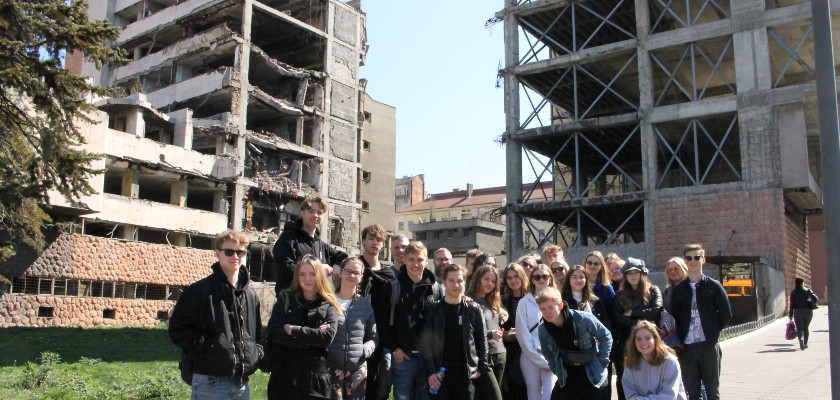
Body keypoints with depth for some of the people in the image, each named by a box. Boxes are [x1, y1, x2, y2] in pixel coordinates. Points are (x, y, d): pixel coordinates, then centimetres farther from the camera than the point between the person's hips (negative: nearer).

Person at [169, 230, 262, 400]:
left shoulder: (251, 295, 14)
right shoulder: (199, 290, -3)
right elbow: (177, 330, -6)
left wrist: (257, 351, 7)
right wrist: (207, 345, -15)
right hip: (210, 383, -5)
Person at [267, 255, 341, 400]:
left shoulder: (329, 307, 5)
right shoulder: (286, 299, 7)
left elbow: (328, 337, -11)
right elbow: (273, 333, -5)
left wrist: (293, 330, -9)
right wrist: (311, 339, -10)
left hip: (316, 380, 0)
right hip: (284, 378, 1)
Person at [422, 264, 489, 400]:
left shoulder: (473, 309, 5)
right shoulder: (433, 310, 2)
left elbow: (482, 339, 10)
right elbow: (426, 342, 0)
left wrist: (482, 368, 4)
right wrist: (430, 372, -9)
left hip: (466, 374, 1)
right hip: (440, 375, 0)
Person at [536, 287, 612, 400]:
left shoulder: (583, 319, -20)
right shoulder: (543, 330, -8)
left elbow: (606, 337, -5)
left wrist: (601, 363, -7)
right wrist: (556, 370, 4)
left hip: (592, 377, -3)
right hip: (566, 378, 3)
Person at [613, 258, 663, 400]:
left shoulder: (653, 291, 8)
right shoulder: (620, 295, 11)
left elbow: (656, 311, -9)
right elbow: (617, 317, -3)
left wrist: (631, 313, -6)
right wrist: (638, 322, -13)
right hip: (625, 344, 1)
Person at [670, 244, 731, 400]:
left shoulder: (713, 286, 2)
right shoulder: (678, 289, 8)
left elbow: (726, 313, 2)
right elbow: (673, 316, 8)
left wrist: (713, 331, 0)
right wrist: (677, 340, 0)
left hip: (709, 346, -2)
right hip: (687, 347, 2)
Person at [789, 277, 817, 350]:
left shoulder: (793, 292, 3)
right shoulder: (808, 291, 5)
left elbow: (792, 304, 1)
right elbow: (815, 298, -5)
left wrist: (790, 315, 5)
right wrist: (812, 306, 14)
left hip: (798, 311, -1)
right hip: (808, 311, 1)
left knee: (799, 328, -2)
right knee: (806, 328, 18)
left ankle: (801, 339, -31)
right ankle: (805, 343, 20)